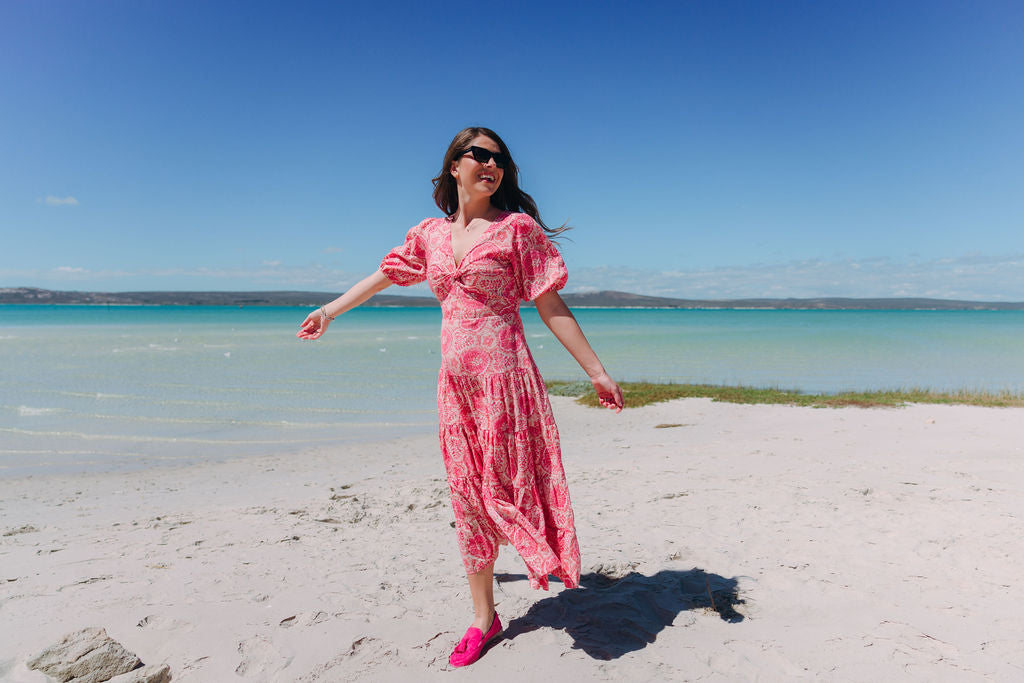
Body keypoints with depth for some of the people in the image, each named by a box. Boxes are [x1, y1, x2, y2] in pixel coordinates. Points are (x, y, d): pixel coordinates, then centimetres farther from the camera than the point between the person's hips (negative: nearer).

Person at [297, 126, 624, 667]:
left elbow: (551, 307, -4)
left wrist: (597, 373, -6)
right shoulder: (430, 234, 9)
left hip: (504, 375, -4)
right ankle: (483, 617, 25)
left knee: (505, 483, -3)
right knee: (468, 497, 10)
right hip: (454, 380, 5)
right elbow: (384, 275, 26)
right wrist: (330, 309, 36)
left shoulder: (518, 227, -3)